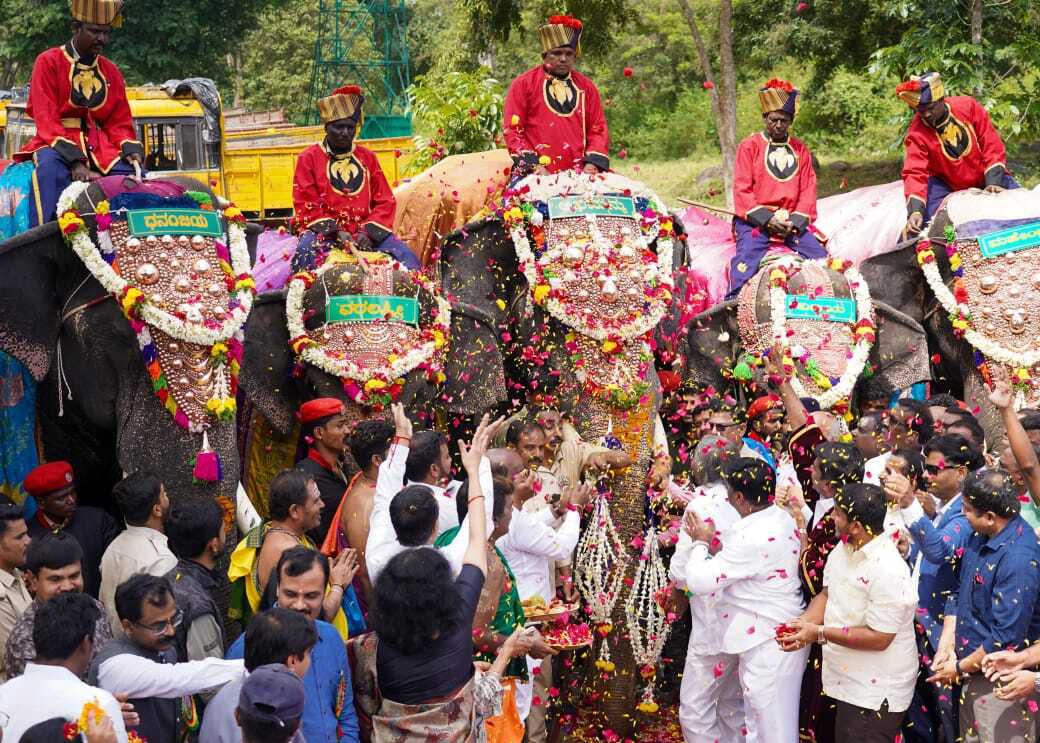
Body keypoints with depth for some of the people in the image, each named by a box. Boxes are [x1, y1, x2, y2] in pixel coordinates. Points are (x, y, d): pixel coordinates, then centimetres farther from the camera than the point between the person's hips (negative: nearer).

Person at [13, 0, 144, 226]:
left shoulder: (111, 72, 15)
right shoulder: (48, 63, 0)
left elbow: (120, 123, 16)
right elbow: (46, 120, -9)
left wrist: (131, 150, -9)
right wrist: (75, 160, -23)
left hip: (100, 146, 5)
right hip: (57, 143, -4)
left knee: (134, 174, -23)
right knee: (51, 166, -38)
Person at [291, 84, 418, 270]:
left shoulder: (368, 158, 14)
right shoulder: (309, 158, 5)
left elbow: (385, 201, 9)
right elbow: (306, 206, -2)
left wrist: (369, 232, -9)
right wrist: (335, 232, -16)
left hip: (365, 230, 3)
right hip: (323, 231, -3)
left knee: (408, 258, -19)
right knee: (306, 253, -36)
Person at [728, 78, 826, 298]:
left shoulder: (801, 150, 13)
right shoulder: (749, 146, 4)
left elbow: (808, 191, 8)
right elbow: (742, 190, -3)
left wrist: (795, 222, -9)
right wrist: (767, 219, -14)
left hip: (793, 221, 3)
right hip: (755, 220, -3)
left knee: (821, 258, -12)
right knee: (747, 256, -28)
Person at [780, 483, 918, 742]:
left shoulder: (888, 572, -27)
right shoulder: (843, 549, 0)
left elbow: (879, 638, -25)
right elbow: (828, 594, 10)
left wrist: (819, 633, -22)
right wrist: (802, 623, -10)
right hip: (846, 681, 8)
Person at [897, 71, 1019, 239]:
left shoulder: (968, 106, -18)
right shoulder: (916, 133, -20)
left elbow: (992, 145, -13)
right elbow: (915, 173, -27)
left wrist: (994, 182, -22)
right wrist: (915, 211, -42)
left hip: (983, 177, 2)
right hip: (946, 184, -2)